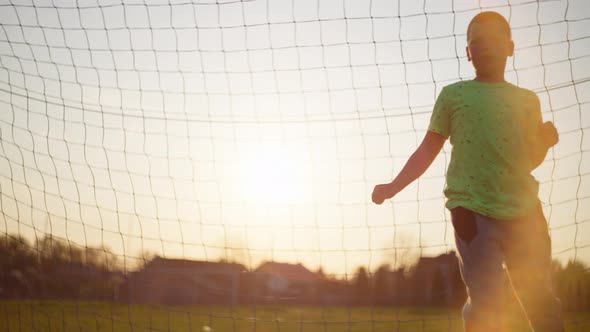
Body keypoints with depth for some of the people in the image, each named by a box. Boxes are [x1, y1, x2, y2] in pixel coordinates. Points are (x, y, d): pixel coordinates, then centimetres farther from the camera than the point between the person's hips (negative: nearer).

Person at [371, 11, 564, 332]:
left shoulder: (527, 99, 17)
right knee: (484, 302, -11)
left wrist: (544, 142, -1)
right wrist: (393, 186, -1)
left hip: (524, 210, 3)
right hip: (472, 209, -3)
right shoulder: (453, 95, 10)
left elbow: (528, 161, 20)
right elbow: (427, 152, 10)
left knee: (541, 302, 4)